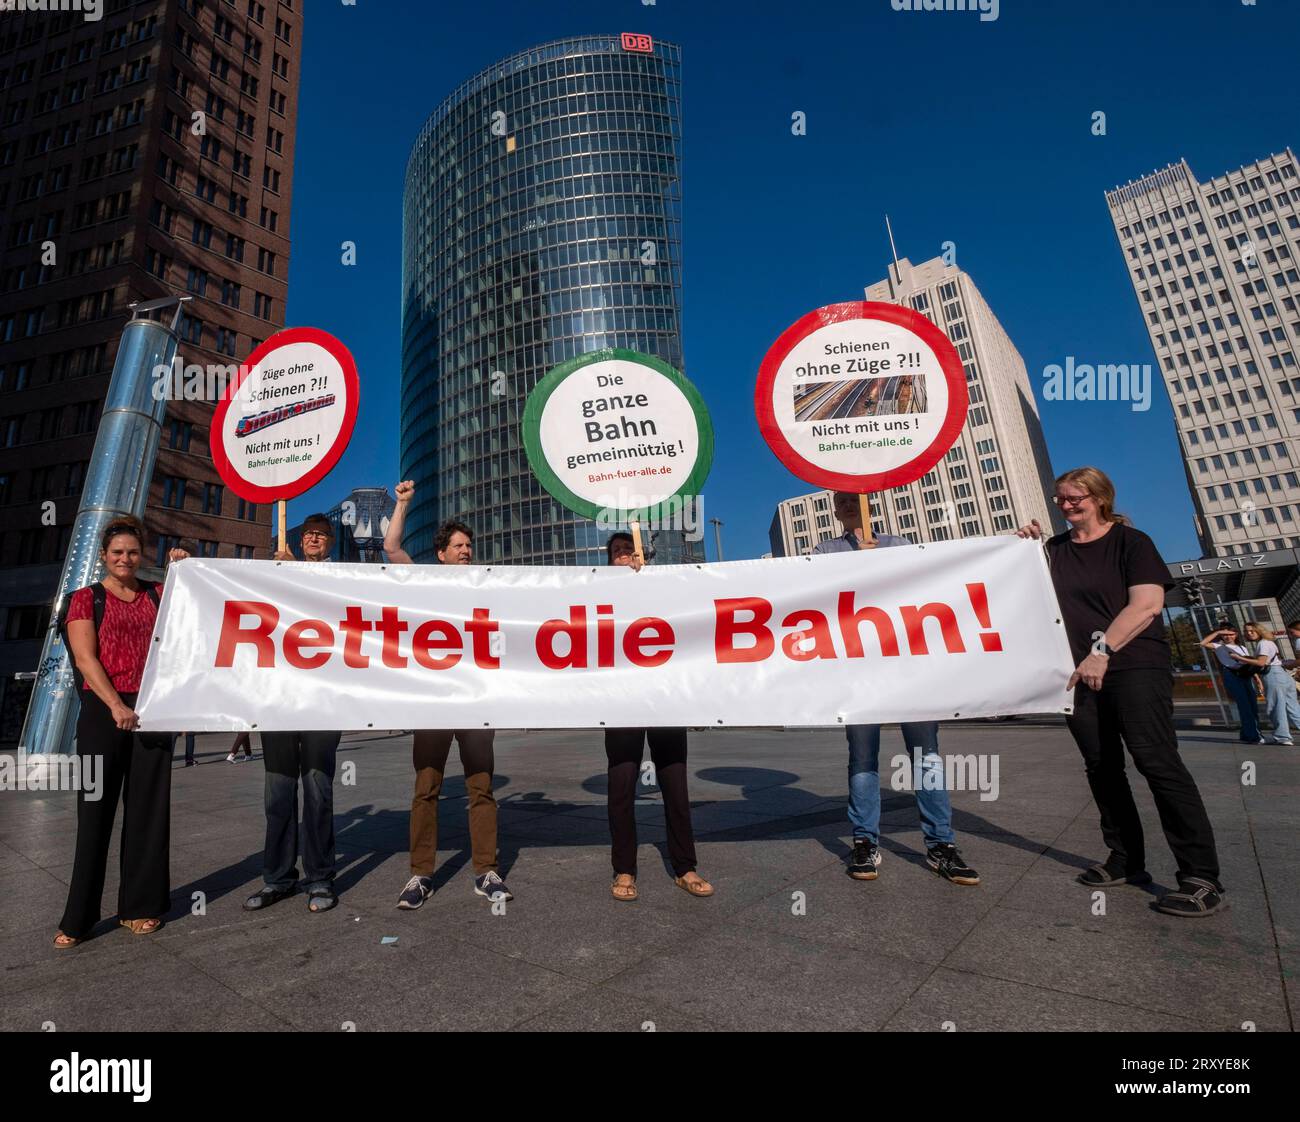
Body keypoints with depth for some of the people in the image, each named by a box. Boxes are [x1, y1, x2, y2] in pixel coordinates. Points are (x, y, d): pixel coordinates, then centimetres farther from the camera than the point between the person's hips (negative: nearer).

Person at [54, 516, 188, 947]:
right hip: (103, 712, -2)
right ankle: (78, 918, 16)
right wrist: (116, 705, -17)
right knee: (95, 811, 3)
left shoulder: (157, 595, 12)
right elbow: (85, 658, -6)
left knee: (148, 809, 6)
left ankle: (140, 906, 18)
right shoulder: (86, 598, 4)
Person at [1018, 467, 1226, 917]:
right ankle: (1127, 861, 19)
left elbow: (1147, 603, -11)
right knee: (1101, 768, 8)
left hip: (1135, 666, -5)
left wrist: (1103, 650, -20)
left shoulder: (1131, 542, 0)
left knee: (1157, 760, -11)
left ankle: (1202, 878, -3)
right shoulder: (1057, 549, 13)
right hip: (1079, 673, 5)